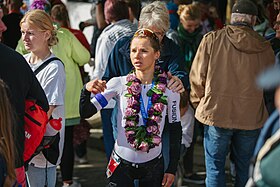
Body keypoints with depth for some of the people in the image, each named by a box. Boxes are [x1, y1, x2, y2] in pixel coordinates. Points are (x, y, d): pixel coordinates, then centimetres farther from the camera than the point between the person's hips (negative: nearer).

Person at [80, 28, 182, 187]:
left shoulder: (169, 88, -5)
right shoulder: (119, 84, -6)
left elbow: (175, 129, 2)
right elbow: (86, 113, -6)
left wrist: (173, 168, 1)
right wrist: (86, 91, -26)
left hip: (153, 163, 0)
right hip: (122, 162, 0)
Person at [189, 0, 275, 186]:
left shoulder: (212, 39, -6)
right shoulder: (265, 47, -1)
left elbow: (198, 77, -4)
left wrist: (198, 102, 13)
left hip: (217, 113, -2)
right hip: (251, 116, 2)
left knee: (215, 167, 6)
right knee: (244, 166, 15)